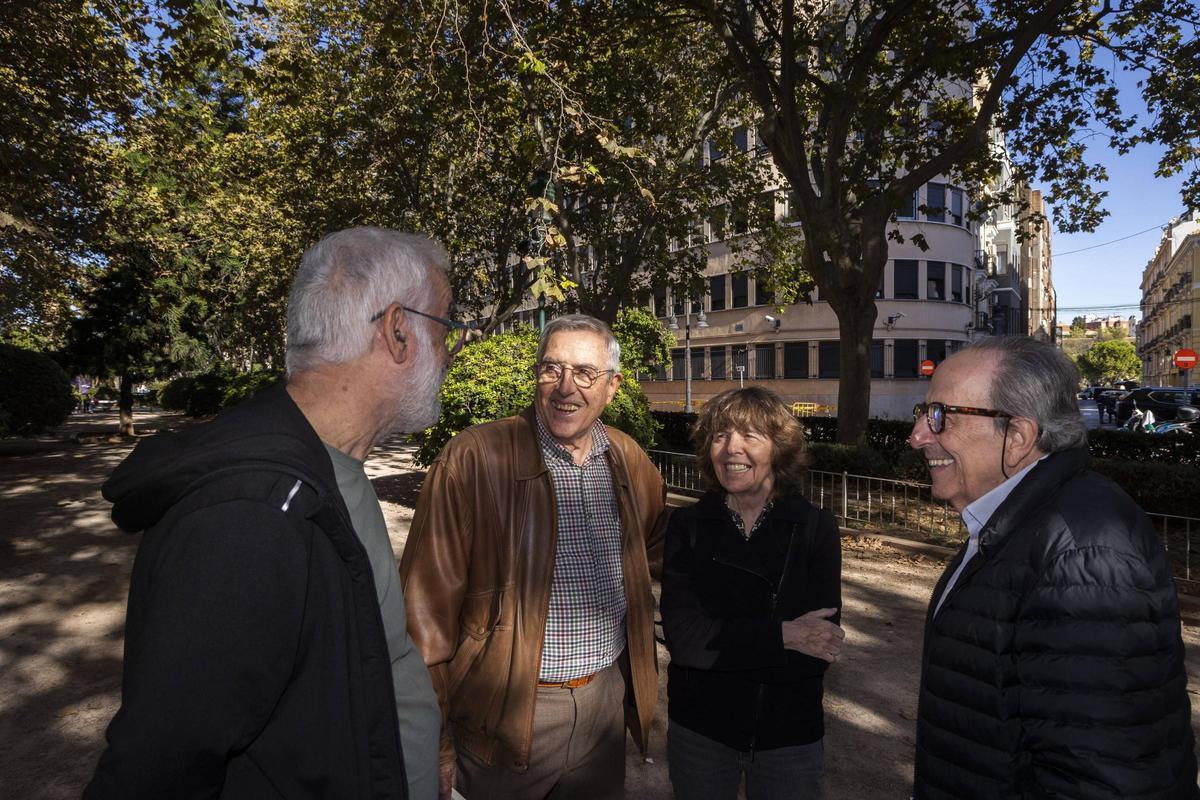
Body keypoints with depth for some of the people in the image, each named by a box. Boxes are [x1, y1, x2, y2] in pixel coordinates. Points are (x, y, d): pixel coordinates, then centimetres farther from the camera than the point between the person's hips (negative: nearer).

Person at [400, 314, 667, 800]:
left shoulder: (629, 460, 0)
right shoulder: (473, 458, -17)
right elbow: (427, 607, -14)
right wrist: (433, 745, -10)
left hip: (607, 700, 5)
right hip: (505, 713, -4)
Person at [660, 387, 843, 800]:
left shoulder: (816, 527, -9)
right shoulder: (687, 527, -9)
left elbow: (820, 649, -16)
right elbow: (682, 637, -18)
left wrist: (720, 646, -20)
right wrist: (781, 635, -23)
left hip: (791, 732, 0)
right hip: (698, 730, 1)